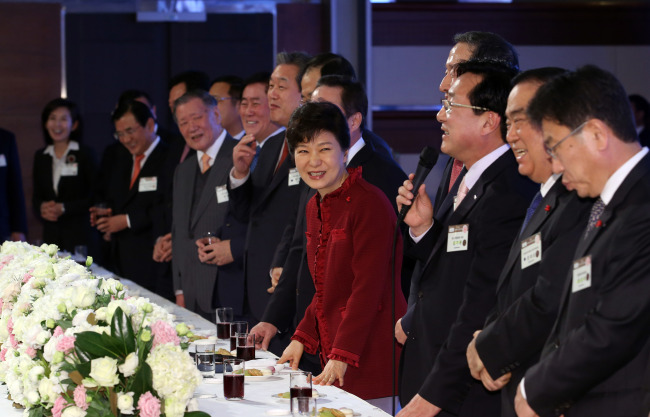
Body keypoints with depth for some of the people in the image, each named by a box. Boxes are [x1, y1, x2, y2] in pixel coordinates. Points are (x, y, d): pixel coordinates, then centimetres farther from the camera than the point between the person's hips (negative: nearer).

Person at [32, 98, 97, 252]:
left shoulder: (85, 154, 0)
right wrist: (42, 208, -5)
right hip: (50, 233, 4)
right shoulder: (41, 157, 14)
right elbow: (36, 196, 17)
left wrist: (64, 208, -12)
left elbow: (95, 196, -5)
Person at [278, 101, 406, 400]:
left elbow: (368, 287, -18)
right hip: (334, 360, 8)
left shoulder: (370, 203, -14)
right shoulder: (315, 207, 13)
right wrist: (302, 339, 11)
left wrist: (342, 356, -21)